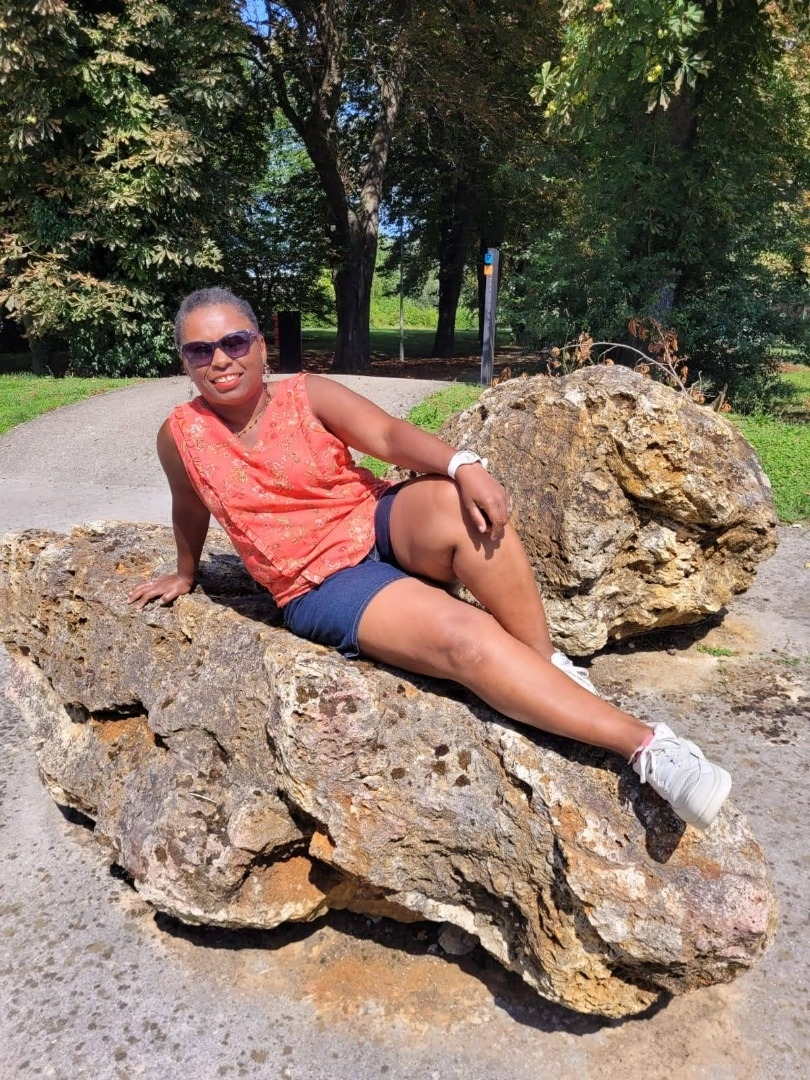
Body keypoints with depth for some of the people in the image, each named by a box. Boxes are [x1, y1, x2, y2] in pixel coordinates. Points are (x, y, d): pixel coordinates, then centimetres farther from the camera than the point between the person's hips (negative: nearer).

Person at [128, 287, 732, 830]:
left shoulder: (307, 395, 0)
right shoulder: (182, 436, 1)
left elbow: (389, 436, -14)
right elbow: (191, 510, 21)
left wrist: (461, 464, -32)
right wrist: (186, 574, 35)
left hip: (384, 525, 2)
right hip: (323, 587, -2)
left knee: (457, 502, -35)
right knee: (463, 635, -28)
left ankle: (550, 667, -20)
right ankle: (647, 746, -26)